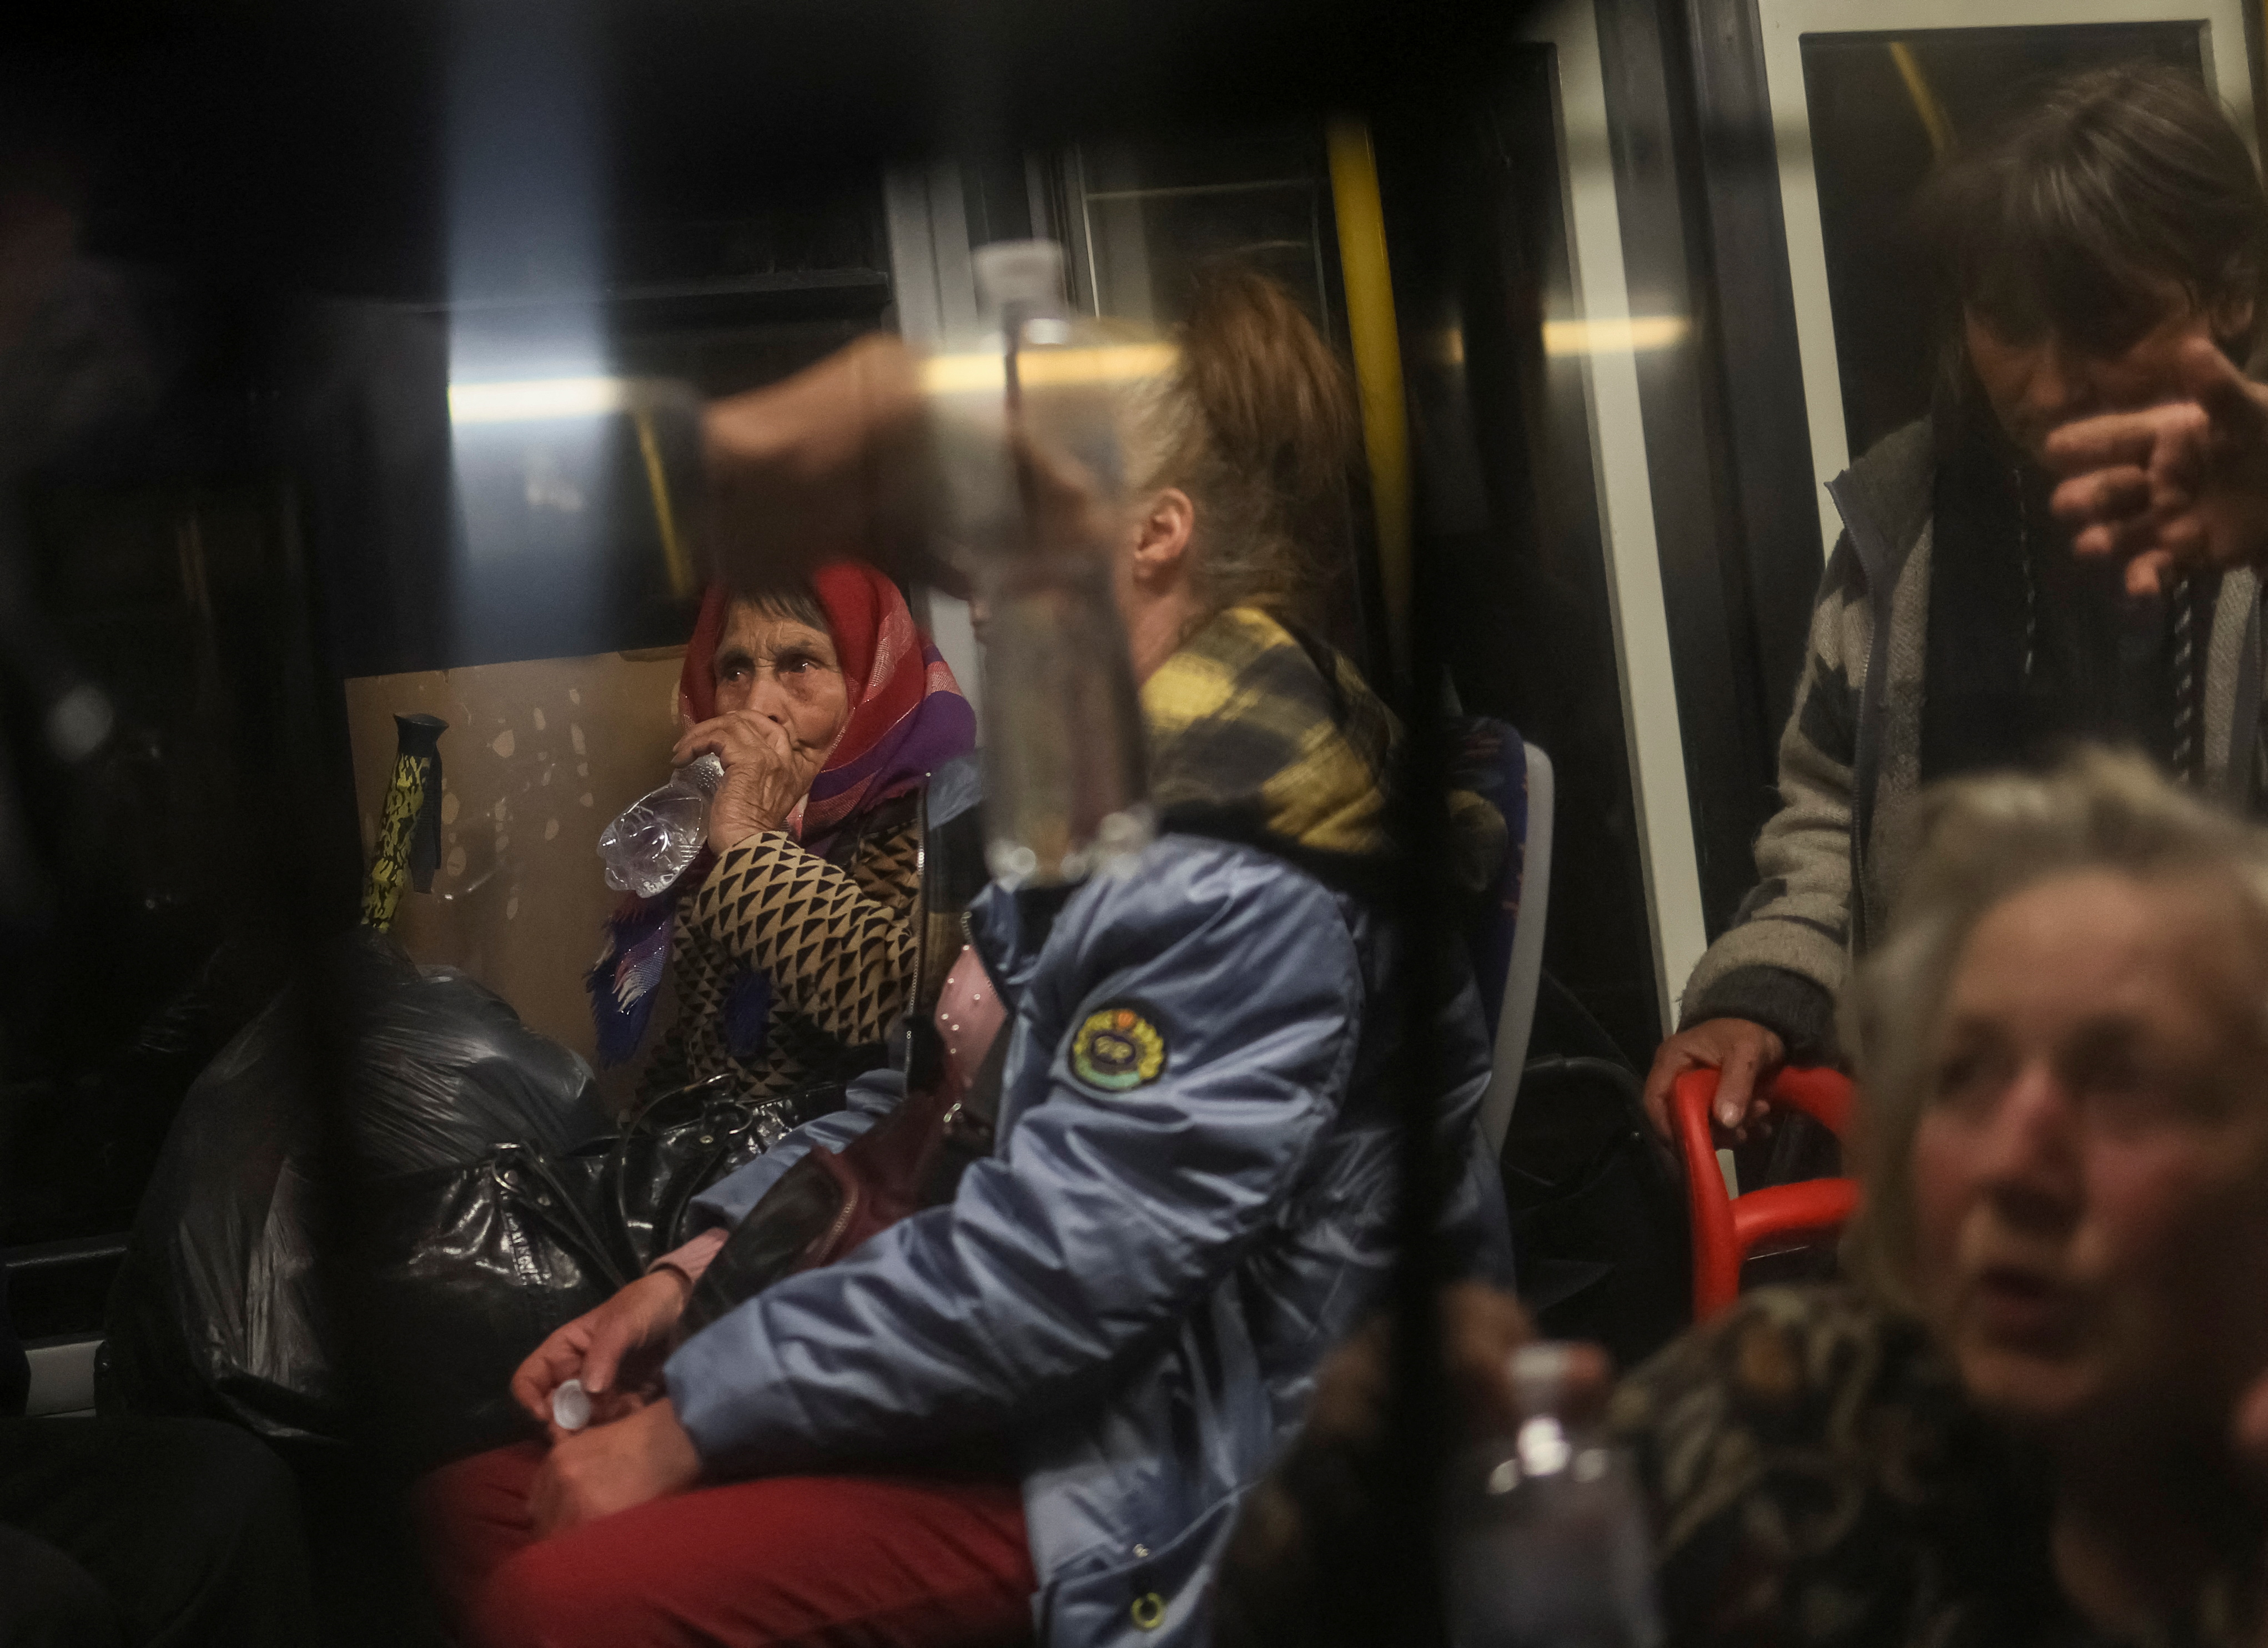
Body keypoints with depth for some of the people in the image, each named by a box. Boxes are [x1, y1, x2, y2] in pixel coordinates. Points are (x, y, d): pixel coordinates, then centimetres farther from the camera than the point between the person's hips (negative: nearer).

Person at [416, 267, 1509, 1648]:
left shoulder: (1246, 893, -22)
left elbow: (1050, 1263, -25)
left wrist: (683, 1425, -17)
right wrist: (696, 1266, 6)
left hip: (1154, 1471, -9)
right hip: (1029, 1387, 9)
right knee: (479, 1509, 1)